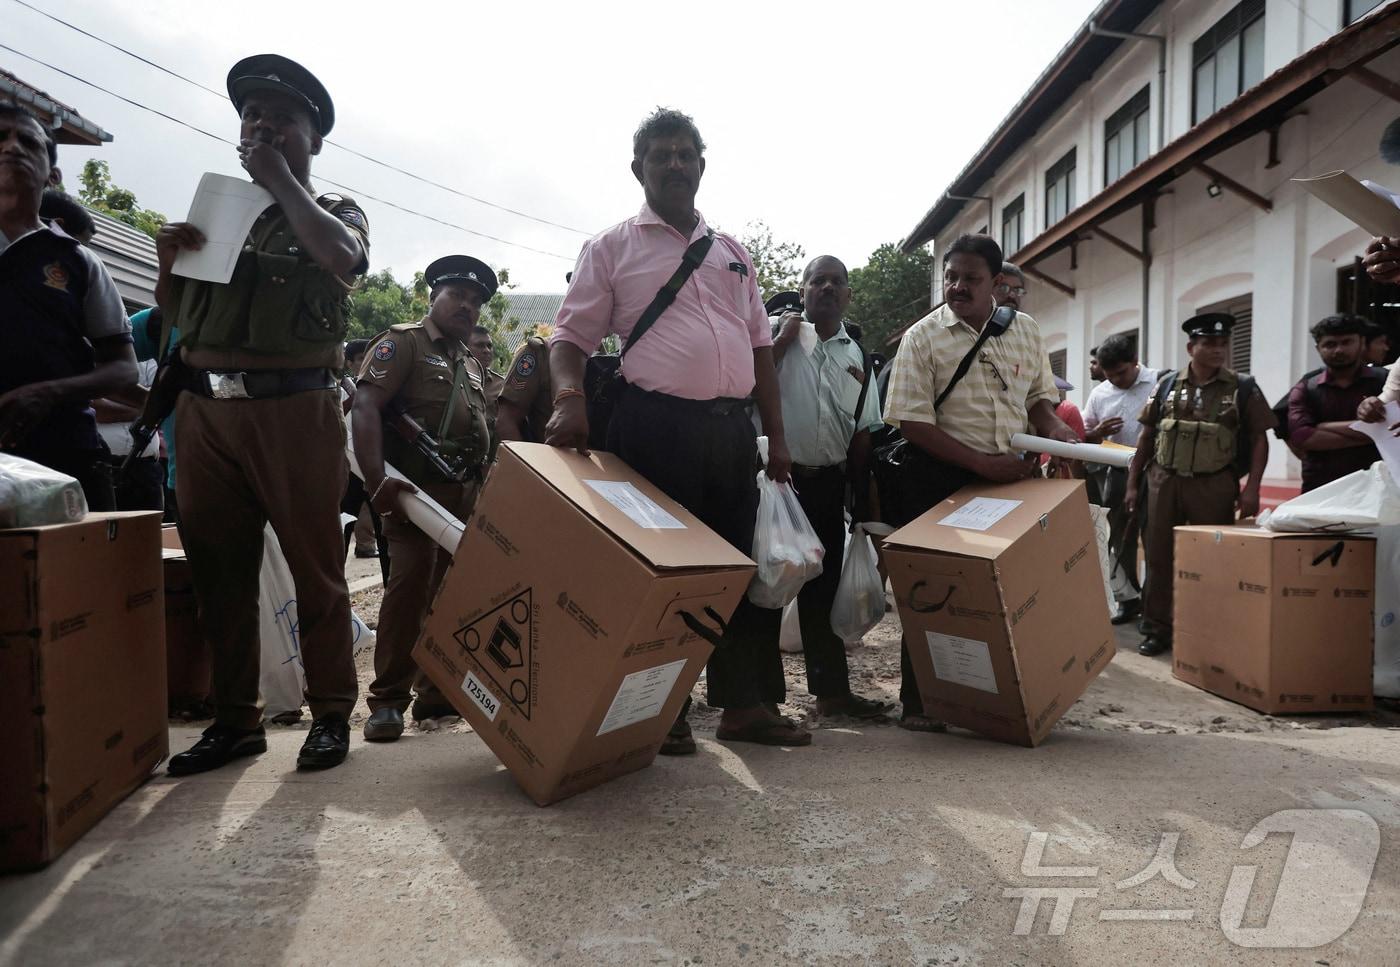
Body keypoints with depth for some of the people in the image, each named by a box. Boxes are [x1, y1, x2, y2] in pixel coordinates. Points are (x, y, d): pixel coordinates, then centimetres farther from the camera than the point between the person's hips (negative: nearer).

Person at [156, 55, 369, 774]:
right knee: (218, 571, 6)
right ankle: (234, 719, 17)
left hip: (294, 410, -5)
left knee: (315, 567, -1)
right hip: (204, 409, 5)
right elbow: (173, 314, 26)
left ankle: (331, 714, 10)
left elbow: (341, 257, -15)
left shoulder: (333, 211, 11)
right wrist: (169, 261, 5)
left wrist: (278, 176, -4)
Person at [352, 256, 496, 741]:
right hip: (416, 485, -7)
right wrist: (378, 481, -26)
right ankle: (387, 700, -7)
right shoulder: (403, 342, 1)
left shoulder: (473, 364, 23)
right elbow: (365, 407, -13)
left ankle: (436, 691, 18)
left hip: (467, 490, 7)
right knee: (410, 582, -16)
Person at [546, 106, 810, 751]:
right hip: (656, 425, -5)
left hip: (733, 426, 5)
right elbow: (570, 337, 2)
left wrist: (776, 436, 12)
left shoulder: (732, 254, 20)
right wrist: (569, 397, -19)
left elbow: (759, 346, 19)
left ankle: (743, 704, 19)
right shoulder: (611, 249, 7)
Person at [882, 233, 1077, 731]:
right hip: (943, 480, -4)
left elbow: (1038, 397, 20)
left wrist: (1057, 430, -4)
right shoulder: (922, 338, -4)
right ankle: (918, 703, 13)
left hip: (1015, 476, 4)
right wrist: (985, 464, -17)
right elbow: (912, 422, -11)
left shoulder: (1025, 330, 10)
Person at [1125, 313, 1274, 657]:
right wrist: (1133, 484, 6)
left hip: (1214, 485, -2)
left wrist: (1252, 488, -9)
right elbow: (1146, 437, 10)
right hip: (1165, 482, 2)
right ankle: (1157, 630, 15)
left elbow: (1258, 440, 2)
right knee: (1159, 557, 6)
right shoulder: (1167, 385, 6)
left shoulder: (1243, 388, 2)